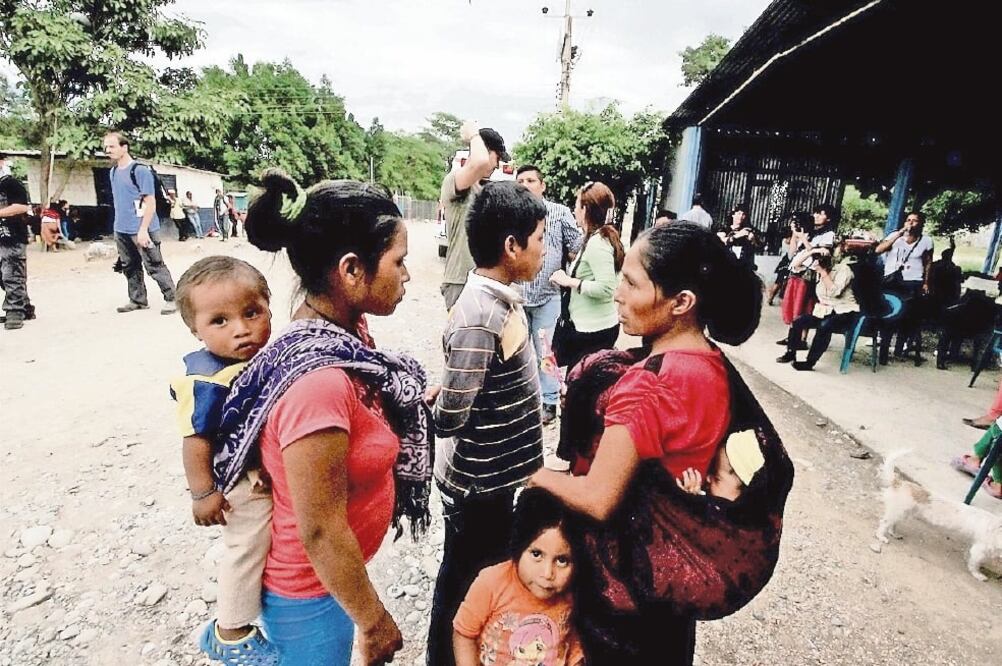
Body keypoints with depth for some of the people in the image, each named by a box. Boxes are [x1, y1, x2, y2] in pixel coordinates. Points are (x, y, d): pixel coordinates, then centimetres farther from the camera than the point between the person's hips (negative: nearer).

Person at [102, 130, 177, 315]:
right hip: (121, 231, 8)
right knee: (130, 267, 13)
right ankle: (137, 300, 22)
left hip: (141, 230, -8)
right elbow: (118, 201, 21)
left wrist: (143, 229, -19)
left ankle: (171, 299, 0)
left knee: (155, 266, -6)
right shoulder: (113, 172, 14)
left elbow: (150, 201, -14)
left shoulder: (140, 170, -10)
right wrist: (119, 224, 18)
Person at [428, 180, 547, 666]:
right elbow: (449, 419, -24)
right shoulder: (479, 317, -30)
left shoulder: (500, 295, -1)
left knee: (489, 569, 28)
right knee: (464, 580, 16)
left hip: (494, 472, 9)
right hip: (477, 480, -9)